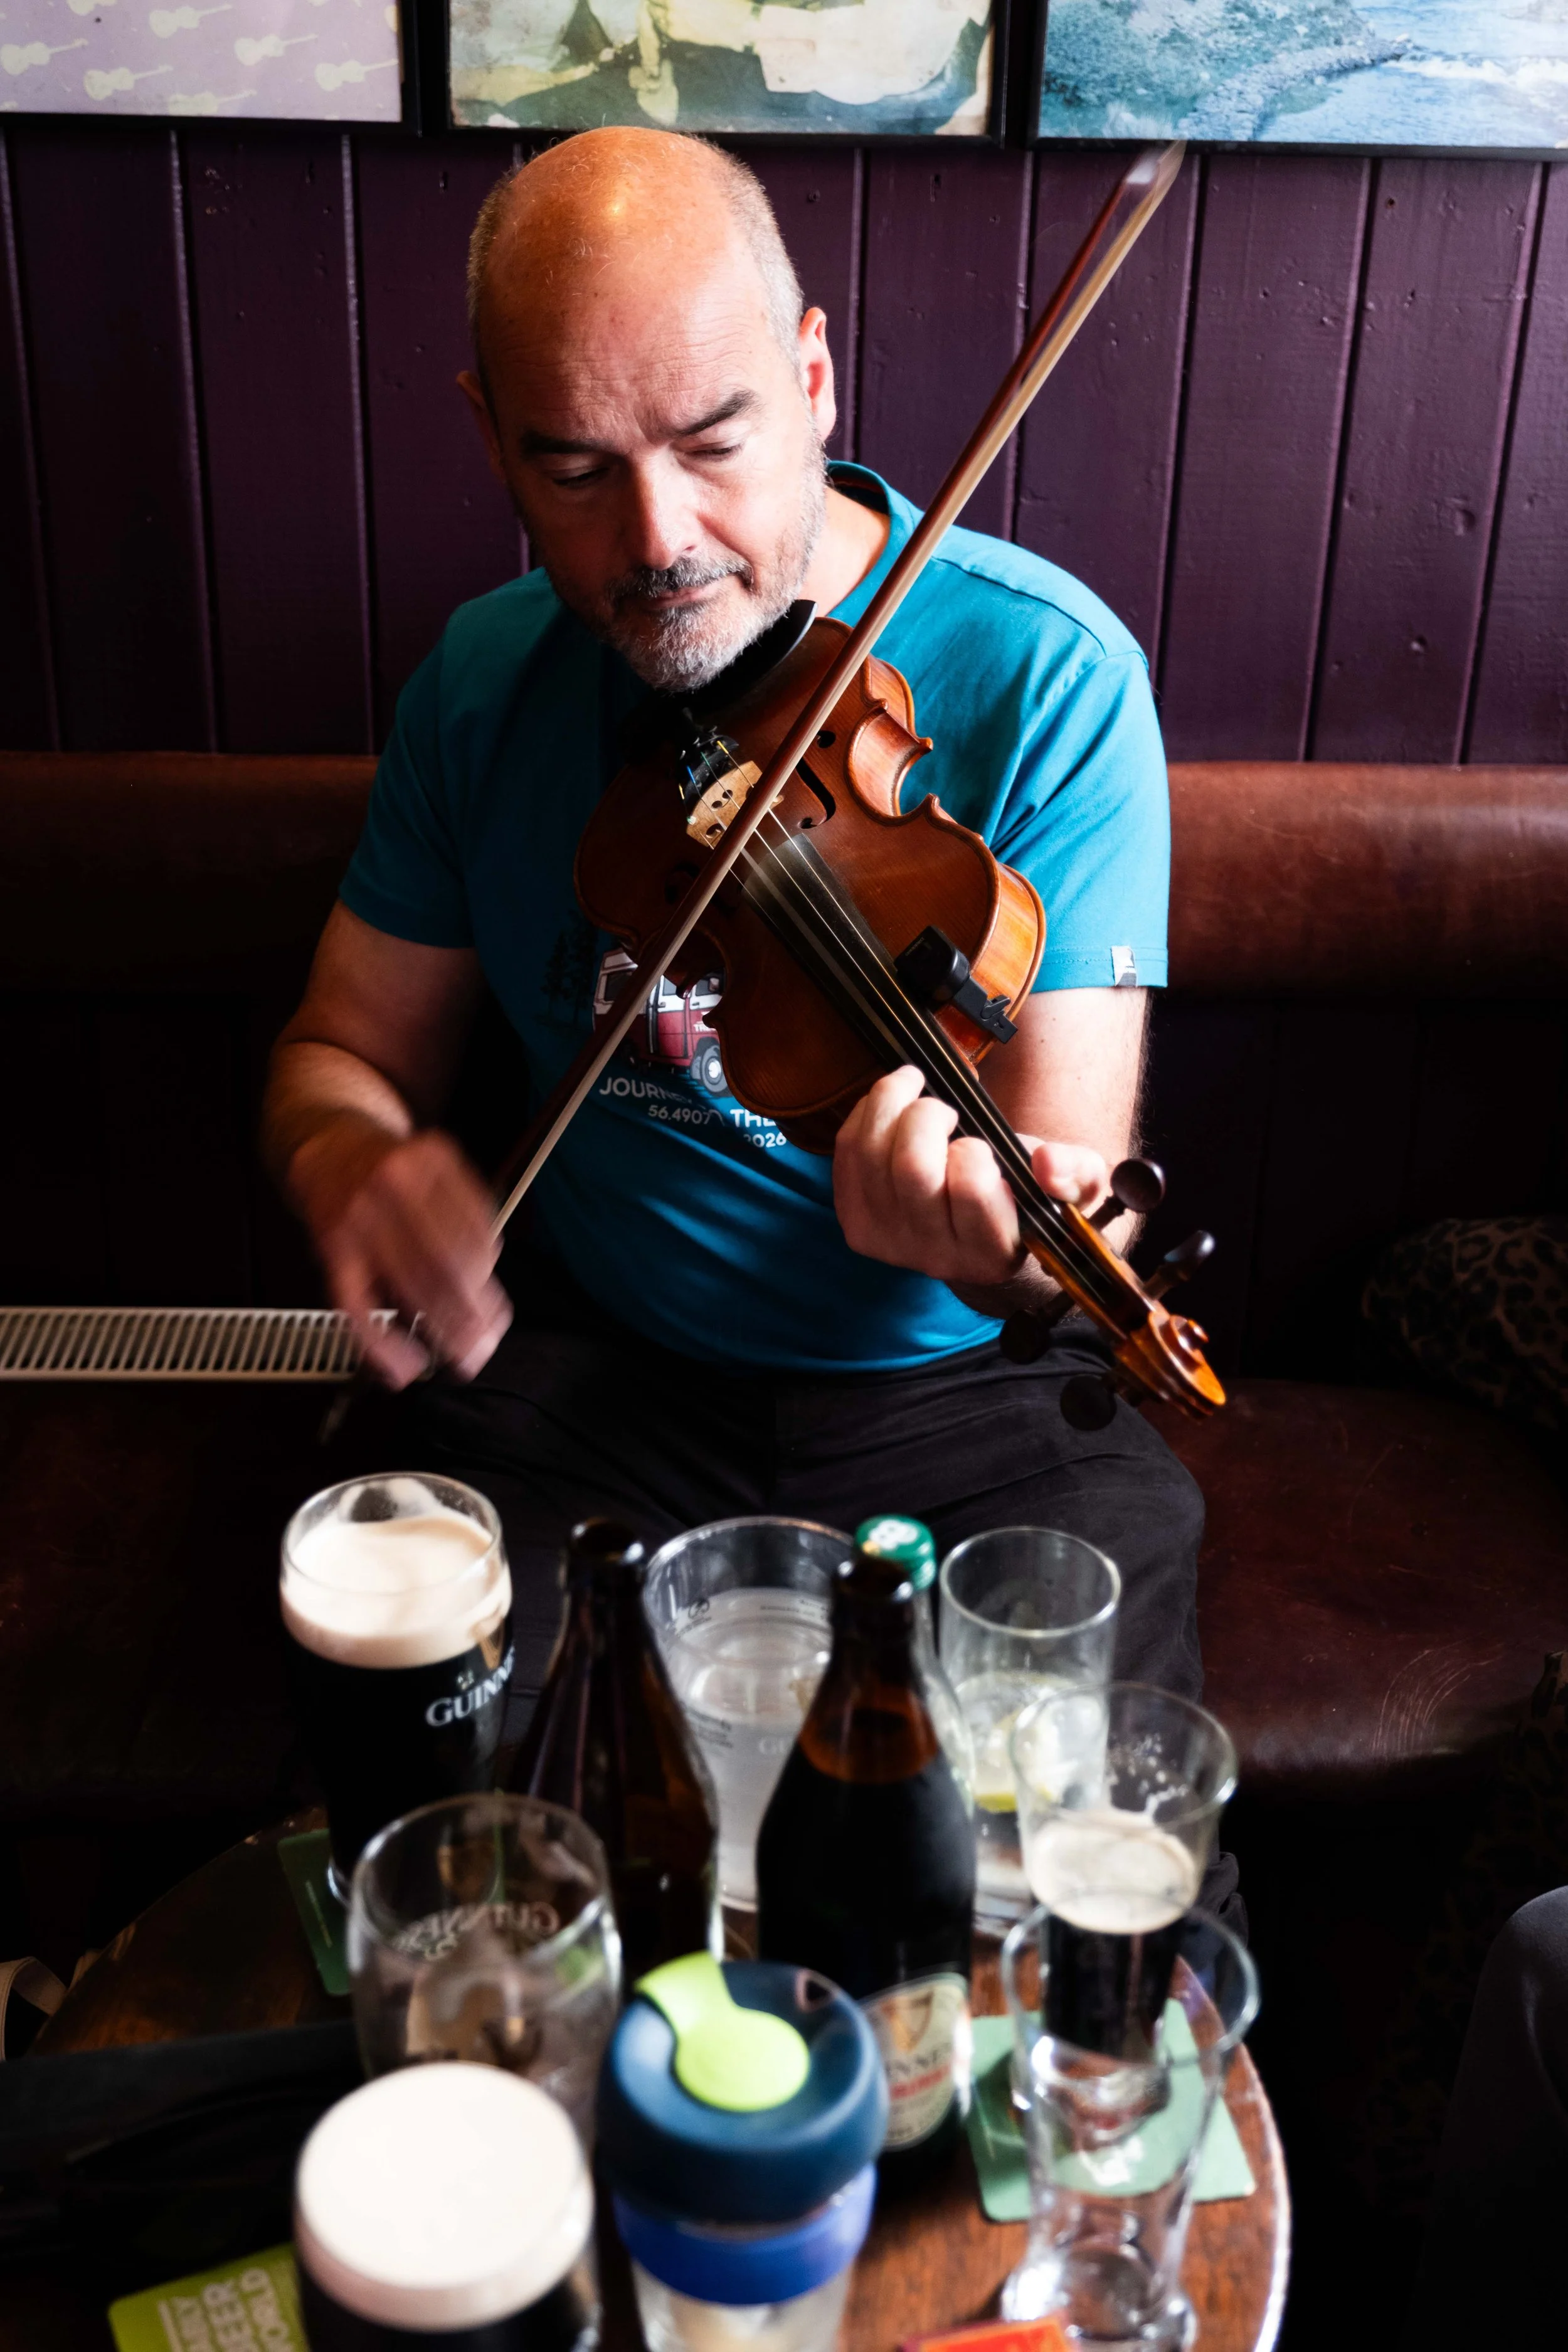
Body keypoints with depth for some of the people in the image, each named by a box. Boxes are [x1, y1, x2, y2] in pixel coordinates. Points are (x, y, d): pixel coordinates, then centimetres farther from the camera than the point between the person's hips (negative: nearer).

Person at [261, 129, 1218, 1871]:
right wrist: (348, 1164, -17)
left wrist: (1013, 1239, -41)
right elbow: (345, 1047, 8)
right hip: (590, 1372, 2)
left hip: (963, 1394, -1)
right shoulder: (486, 681, 0)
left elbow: (1067, 1165, -16)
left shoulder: (1045, 673, -12)